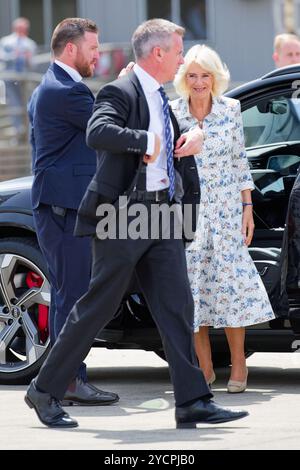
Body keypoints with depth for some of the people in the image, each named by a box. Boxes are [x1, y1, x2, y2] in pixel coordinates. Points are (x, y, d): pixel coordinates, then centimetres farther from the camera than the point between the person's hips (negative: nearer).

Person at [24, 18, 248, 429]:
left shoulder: (160, 99, 18)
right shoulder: (120, 93, -12)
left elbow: (176, 143, 36)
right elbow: (97, 133, -32)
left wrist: (194, 137, 15)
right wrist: (146, 141, -26)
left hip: (161, 213, 9)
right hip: (123, 213, -8)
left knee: (176, 306, 1)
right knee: (98, 306, -3)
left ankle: (193, 402, 0)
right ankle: (45, 391, 8)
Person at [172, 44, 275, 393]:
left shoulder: (230, 110, 1)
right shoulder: (170, 113, -2)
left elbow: (240, 161, 6)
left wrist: (247, 209, 3)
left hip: (225, 210, 0)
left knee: (229, 281, -5)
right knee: (193, 286, 1)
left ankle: (238, 366, 4)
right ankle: (204, 368, 10)